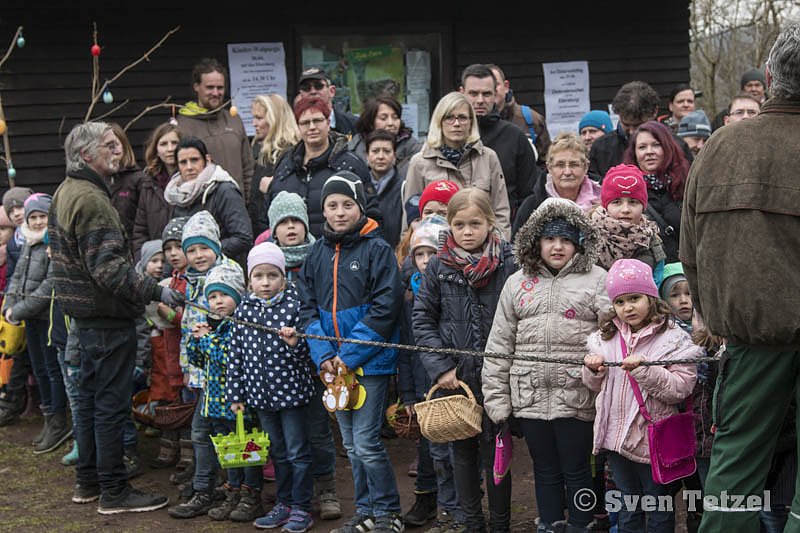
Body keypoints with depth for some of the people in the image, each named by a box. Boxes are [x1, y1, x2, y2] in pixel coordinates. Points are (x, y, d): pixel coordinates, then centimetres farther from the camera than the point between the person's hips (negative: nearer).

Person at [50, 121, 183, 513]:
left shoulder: (66, 192, 13)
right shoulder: (90, 199, -20)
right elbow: (107, 267, -26)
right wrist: (154, 292, -27)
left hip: (86, 312, 11)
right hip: (107, 315, -10)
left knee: (90, 396, 17)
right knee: (112, 403, -4)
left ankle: (88, 481, 26)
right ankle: (113, 491, 2)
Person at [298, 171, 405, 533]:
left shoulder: (377, 249, -8)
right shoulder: (317, 253, 9)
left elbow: (384, 308, -14)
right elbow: (308, 308, 7)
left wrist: (350, 355, -16)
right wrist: (324, 355, -7)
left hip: (370, 360, -6)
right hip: (334, 363, 6)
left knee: (366, 442, -7)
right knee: (351, 445, 14)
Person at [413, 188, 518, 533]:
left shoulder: (508, 264, -6)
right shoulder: (437, 267, 1)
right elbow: (422, 320, 2)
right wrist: (440, 367, -7)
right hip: (455, 377, 2)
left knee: (495, 452, 5)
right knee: (463, 452, 12)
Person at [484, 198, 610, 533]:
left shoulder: (596, 280, 0)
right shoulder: (517, 283, 10)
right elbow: (500, 344, 9)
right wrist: (496, 397, 4)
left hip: (576, 396, -3)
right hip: (530, 396, 3)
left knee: (576, 470, 6)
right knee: (545, 470, 14)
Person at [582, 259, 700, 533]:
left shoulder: (673, 338, -10)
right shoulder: (605, 337, 7)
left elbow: (681, 388, -18)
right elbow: (597, 386, 16)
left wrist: (644, 369, -27)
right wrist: (593, 370, -6)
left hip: (652, 437, -5)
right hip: (616, 435, 5)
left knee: (658, 510, 8)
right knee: (627, 508, 18)